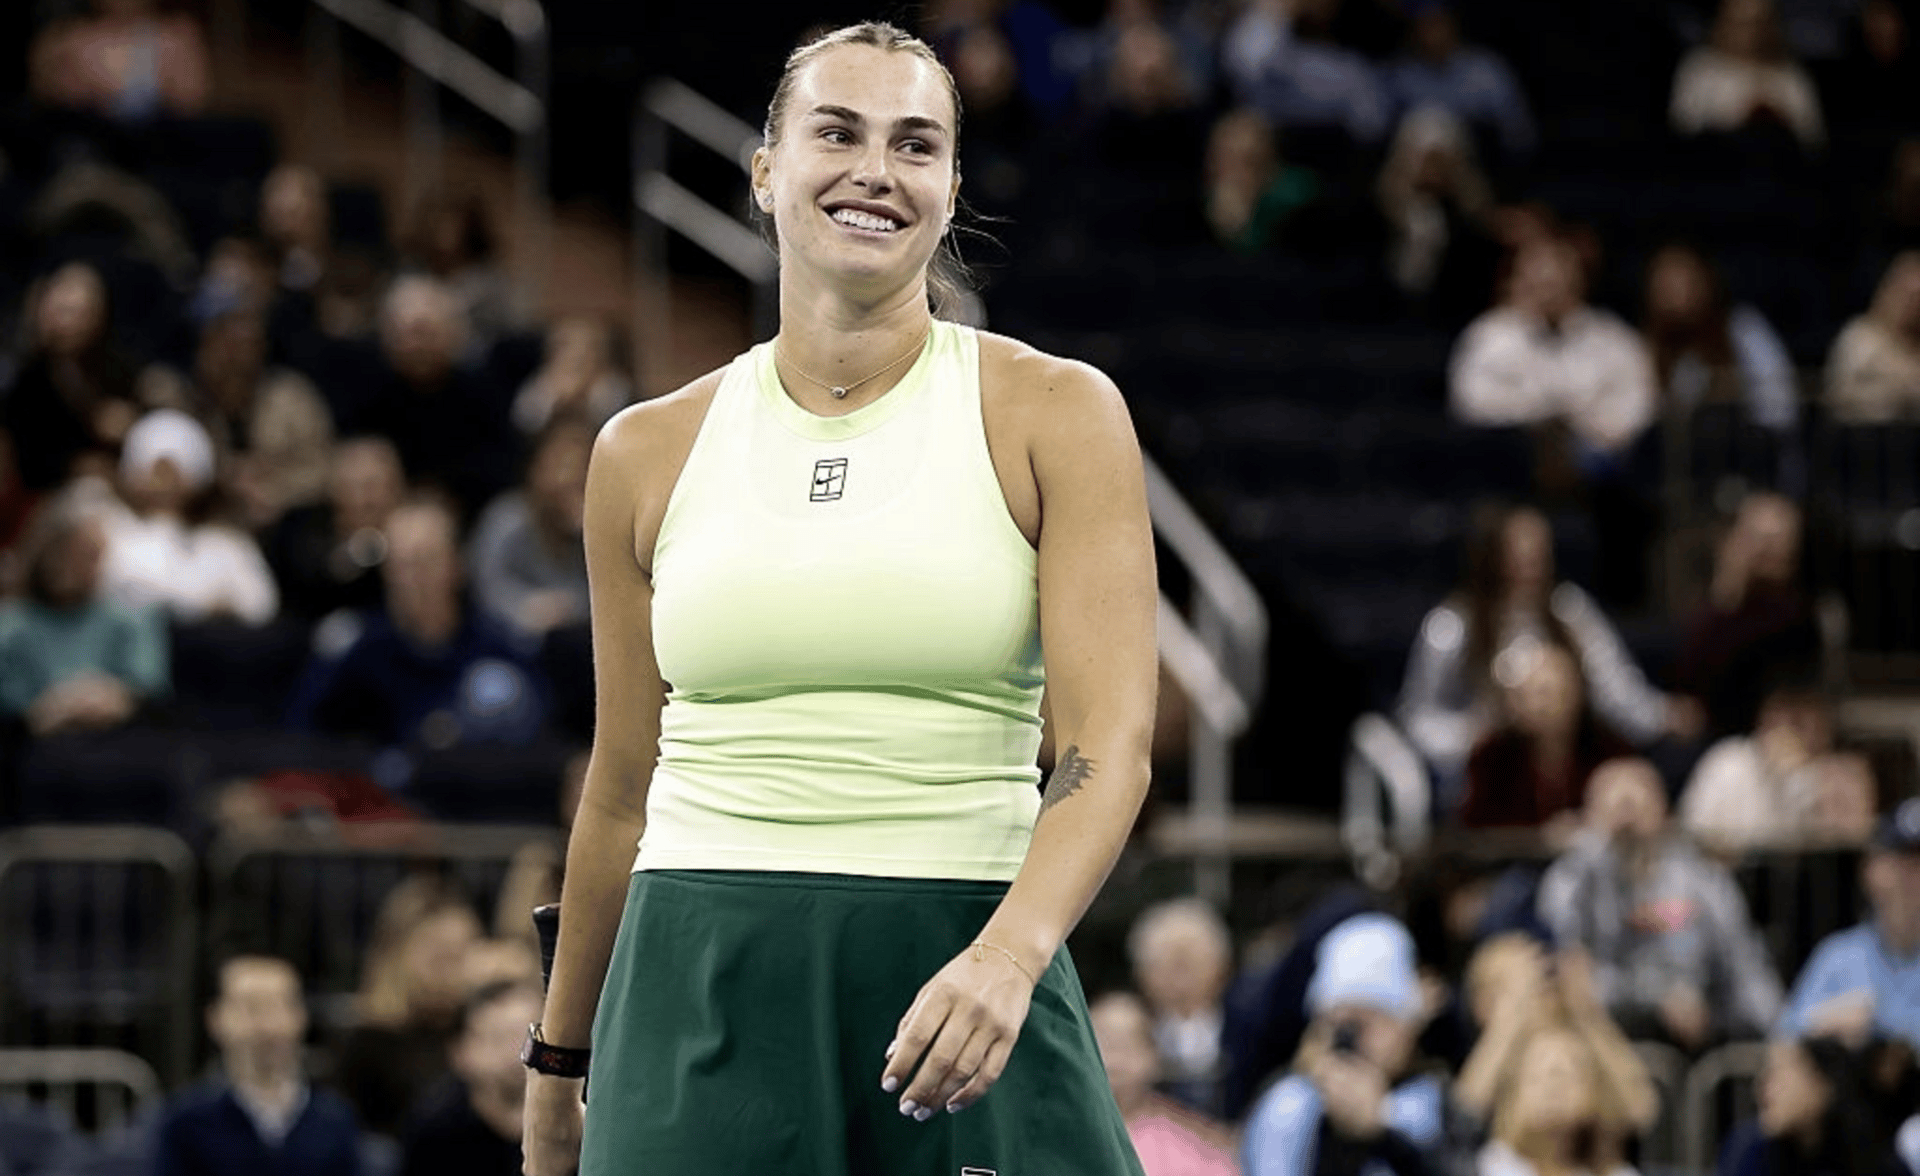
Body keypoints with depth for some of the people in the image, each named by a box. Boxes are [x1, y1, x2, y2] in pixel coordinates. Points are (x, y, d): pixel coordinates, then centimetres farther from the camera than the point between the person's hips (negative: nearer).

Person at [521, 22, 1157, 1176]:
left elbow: (1108, 740, -9)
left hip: (971, 980, -1)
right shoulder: (650, 453, 9)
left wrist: (1008, 954, -25)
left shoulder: (1053, 417, 1)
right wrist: (559, 1066, 21)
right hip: (704, 995, 2)